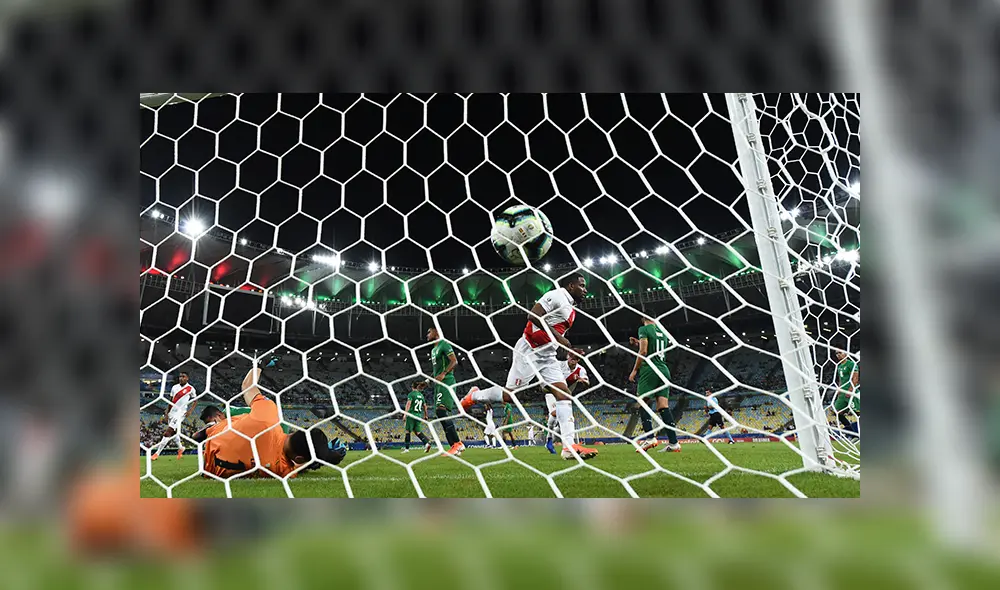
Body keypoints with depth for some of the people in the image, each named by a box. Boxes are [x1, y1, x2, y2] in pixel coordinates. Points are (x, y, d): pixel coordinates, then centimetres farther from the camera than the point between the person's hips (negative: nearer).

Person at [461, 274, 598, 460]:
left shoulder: (570, 309, 17)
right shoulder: (556, 296, -11)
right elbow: (533, 315, -23)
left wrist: (571, 351, 13)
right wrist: (557, 336, -23)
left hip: (547, 356, 9)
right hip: (529, 352, -9)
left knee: (564, 394, -5)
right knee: (510, 395, -4)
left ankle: (570, 446, -8)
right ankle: (474, 396, 23)